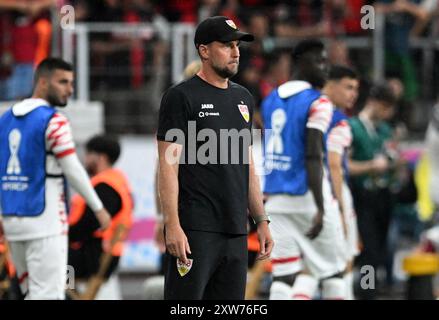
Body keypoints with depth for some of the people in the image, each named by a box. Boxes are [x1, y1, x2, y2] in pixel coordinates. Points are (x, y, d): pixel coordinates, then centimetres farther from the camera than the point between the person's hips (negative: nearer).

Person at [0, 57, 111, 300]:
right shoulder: (54, 121, -10)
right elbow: (74, 171, -10)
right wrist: (99, 208, 1)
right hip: (44, 222, -7)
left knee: (33, 292, 14)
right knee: (48, 294, -6)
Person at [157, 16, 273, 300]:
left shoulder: (243, 98, 17)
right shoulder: (182, 97, -6)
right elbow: (168, 166, -11)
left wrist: (262, 221, 17)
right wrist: (173, 226, -19)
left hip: (235, 232, 8)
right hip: (195, 231, -8)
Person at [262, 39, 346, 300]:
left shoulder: (271, 100, 13)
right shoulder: (318, 103, -11)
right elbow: (313, 157, -20)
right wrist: (320, 208, -23)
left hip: (276, 199, 6)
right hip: (307, 197, -6)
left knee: (284, 275, 3)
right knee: (332, 270, 8)